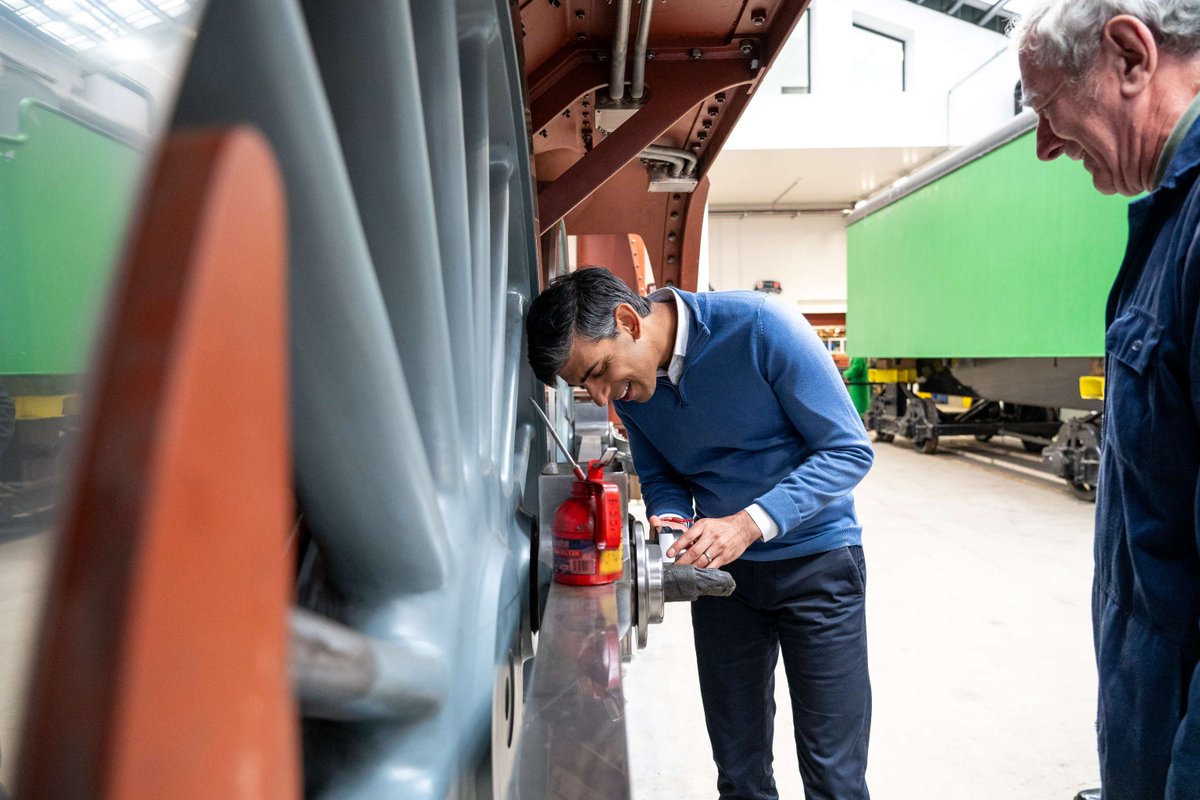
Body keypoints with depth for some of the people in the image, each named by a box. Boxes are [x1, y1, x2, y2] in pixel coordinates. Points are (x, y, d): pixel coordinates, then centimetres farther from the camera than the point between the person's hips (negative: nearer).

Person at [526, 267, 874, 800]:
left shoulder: (759, 326, -23)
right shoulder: (628, 386, -6)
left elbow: (849, 449, -19)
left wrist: (749, 524, -30)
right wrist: (672, 525, -16)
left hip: (815, 560, -4)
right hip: (720, 566, 5)